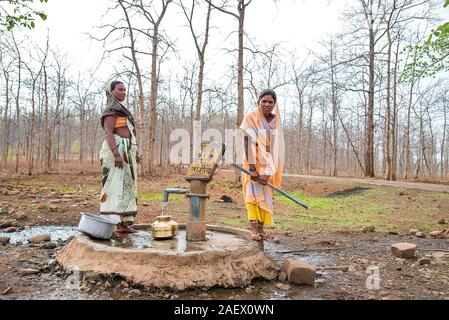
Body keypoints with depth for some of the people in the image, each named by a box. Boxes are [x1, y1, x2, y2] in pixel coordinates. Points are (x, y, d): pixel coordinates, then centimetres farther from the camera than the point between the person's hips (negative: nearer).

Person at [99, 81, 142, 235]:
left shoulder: (122, 110, 24)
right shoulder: (111, 109, -6)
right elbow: (108, 133, -16)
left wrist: (136, 153, 17)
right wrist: (116, 154, -26)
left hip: (126, 153, 10)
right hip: (116, 151, -10)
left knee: (126, 187, 7)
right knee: (113, 187, -10)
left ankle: (122, 224, 10)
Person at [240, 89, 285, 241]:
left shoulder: (276, 121, -2)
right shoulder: (251, 117, -12)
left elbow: (275, 148, -8)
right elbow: (248, 143, -19)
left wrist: (268, 172, -18)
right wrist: (252, 168, -25)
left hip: (269, 163, 4)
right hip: (254, 161, -4)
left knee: (266, 194, 4)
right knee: (253, 191, -15)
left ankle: (261, 228, 13)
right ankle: (253, 228, -16)